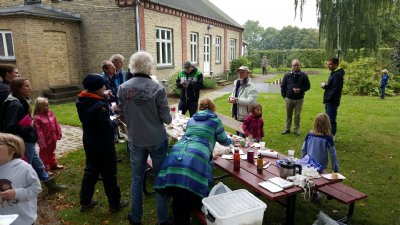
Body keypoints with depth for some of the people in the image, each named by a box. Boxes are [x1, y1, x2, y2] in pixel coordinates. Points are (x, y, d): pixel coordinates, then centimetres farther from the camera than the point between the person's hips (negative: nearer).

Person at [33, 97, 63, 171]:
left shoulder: (50, 113, -3)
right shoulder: (37, 118, -22)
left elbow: (56, 124, 5)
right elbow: (38, 131, -22)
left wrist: (59, 134, 6)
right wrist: (42, 143, -22)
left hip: (52, 138, 7)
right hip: (45, 140, -6)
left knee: (51, 152, 24)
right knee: (44, 153, 12)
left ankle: (53, 164, 41)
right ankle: (46, 168, 25)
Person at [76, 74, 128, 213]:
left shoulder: (81, 101, -2)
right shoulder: (99, 106, -28)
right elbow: (107, 126, -27)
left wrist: (102, 96, 8)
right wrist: (116, 121, -8)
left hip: (89, 141, 8)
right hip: (102, 144, -8)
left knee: (90, 170, 21)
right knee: (109, 173, 6)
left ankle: (85, 202, 32)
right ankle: (114, 204, 20)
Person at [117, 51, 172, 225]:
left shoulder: (123, 88, -7)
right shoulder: (157, 88, -16)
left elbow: (122, 116, 1)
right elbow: (166, 117, -12)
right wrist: (169, 119, 11)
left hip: (135, 140, 3)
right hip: (157, 140, -2)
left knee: (137, 178, 17)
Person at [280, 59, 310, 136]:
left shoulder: (303, 75, -3)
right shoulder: (287, 75, 0)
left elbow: (308, 86, 1)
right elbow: (283, 86, 8)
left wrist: (300, 90, -16)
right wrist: (284, 95, 2)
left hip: (299, 99, -1)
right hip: (289, 99, 1)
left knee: (297, 115, 7)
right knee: (288, 115, 13)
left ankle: (296, 129, 20)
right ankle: (287, 129, 25)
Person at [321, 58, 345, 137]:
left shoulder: (337, 75, -17)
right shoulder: (333, 73, 15)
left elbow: (335, 89, -23)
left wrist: (328, 98, -18)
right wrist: (325, 85, 0)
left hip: (332, 102, -10)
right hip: (329, 101, 10)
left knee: (331, 120, -4)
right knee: (328, 119, 18)